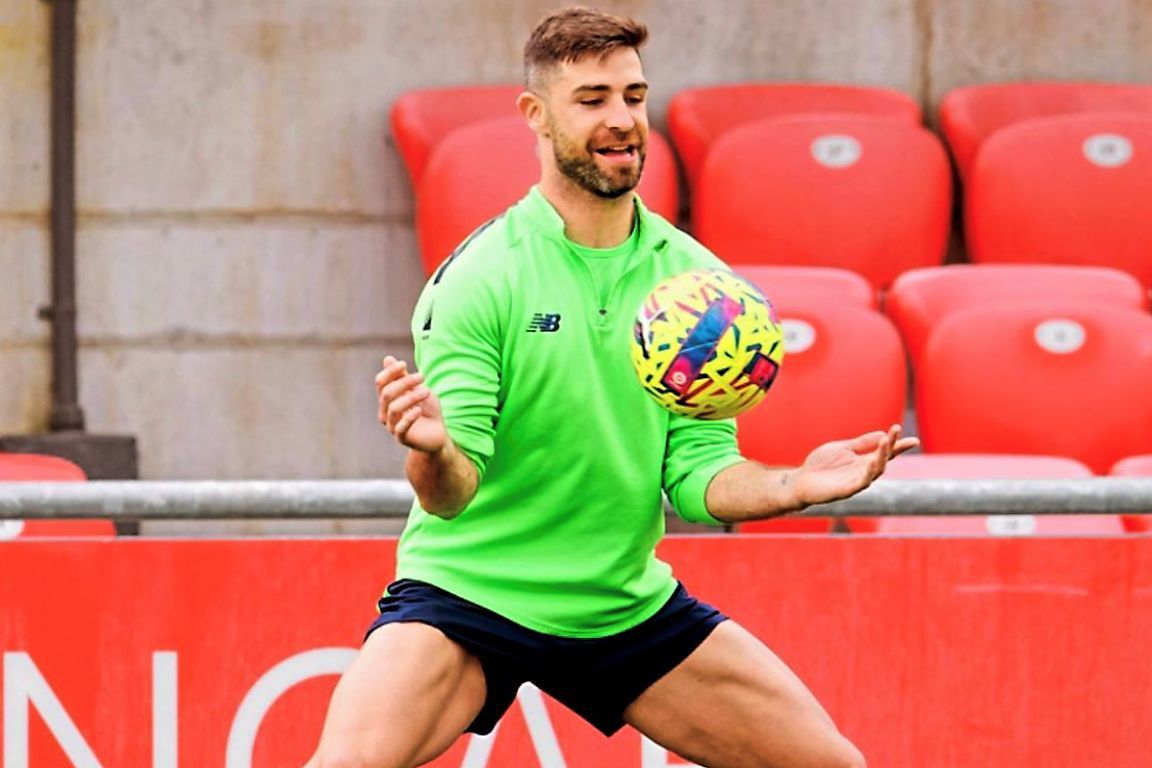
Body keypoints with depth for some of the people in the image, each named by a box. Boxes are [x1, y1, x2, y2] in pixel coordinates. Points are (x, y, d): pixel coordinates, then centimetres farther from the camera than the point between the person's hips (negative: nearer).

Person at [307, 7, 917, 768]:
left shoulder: (693, 277, -1)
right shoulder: (479, 277, -14)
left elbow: (699, 475, 0)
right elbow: (454, 493, -18)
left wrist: (793, 485, -19)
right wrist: (434, 453, -40)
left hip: (628, 604, 5)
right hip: (468, 586, -4)